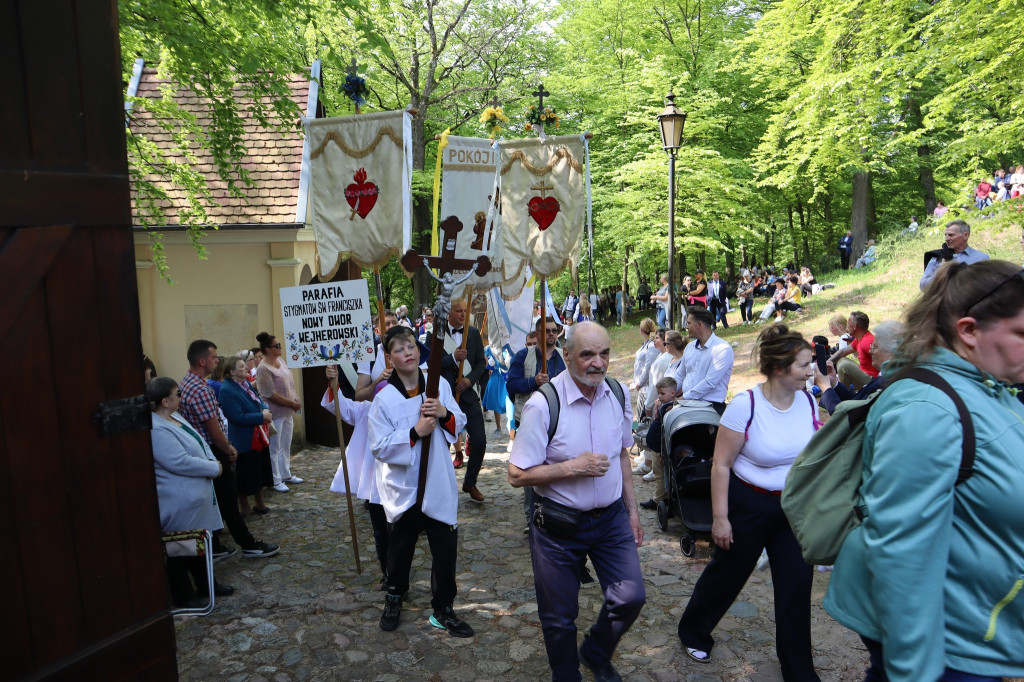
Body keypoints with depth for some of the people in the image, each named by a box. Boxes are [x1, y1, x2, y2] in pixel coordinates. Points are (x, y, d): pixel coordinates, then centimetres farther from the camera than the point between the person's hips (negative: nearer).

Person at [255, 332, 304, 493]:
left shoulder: (281, 361, 8)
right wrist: (292, 404, -15)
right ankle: (276, 480, 12)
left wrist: (296, 403, 4)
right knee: (274, 448, 2)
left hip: (288, 412, 8)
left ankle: (286, 475, 30)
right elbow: (272, 395, -20)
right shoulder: (263, 369, -17)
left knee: (286, 445, 17)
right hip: (275, 414, -8)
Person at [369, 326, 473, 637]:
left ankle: (443, 609, 27)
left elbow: (460, 424, 4)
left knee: (446, 547, 7)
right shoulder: (384, 398, -11)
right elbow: (379, 447, -11)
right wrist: (415, 433, -22)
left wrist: (445, 414, -17)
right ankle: (394, 598, 43)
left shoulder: (440, 385, -3)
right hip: (403, 487, -1)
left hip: (439, 484, 2)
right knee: (399, 548, 16)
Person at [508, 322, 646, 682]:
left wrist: (631, 508, 13)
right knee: (559, 616, 11)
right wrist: (573, 467, -25)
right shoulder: (543, 405, -21)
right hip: (559, 525, -4)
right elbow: (518, 475, -17)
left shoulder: (618, 394, -3)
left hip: (612, 517, 4)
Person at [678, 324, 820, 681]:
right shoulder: (745, 405, -22)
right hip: (748, 504, -4)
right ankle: (692, 630, 42)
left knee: (797, 583, 10)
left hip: (794, 506, 5)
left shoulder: (807, 401, -6)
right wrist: (720, 517, -15)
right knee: (727, 574, 14)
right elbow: (721, 464, -16)